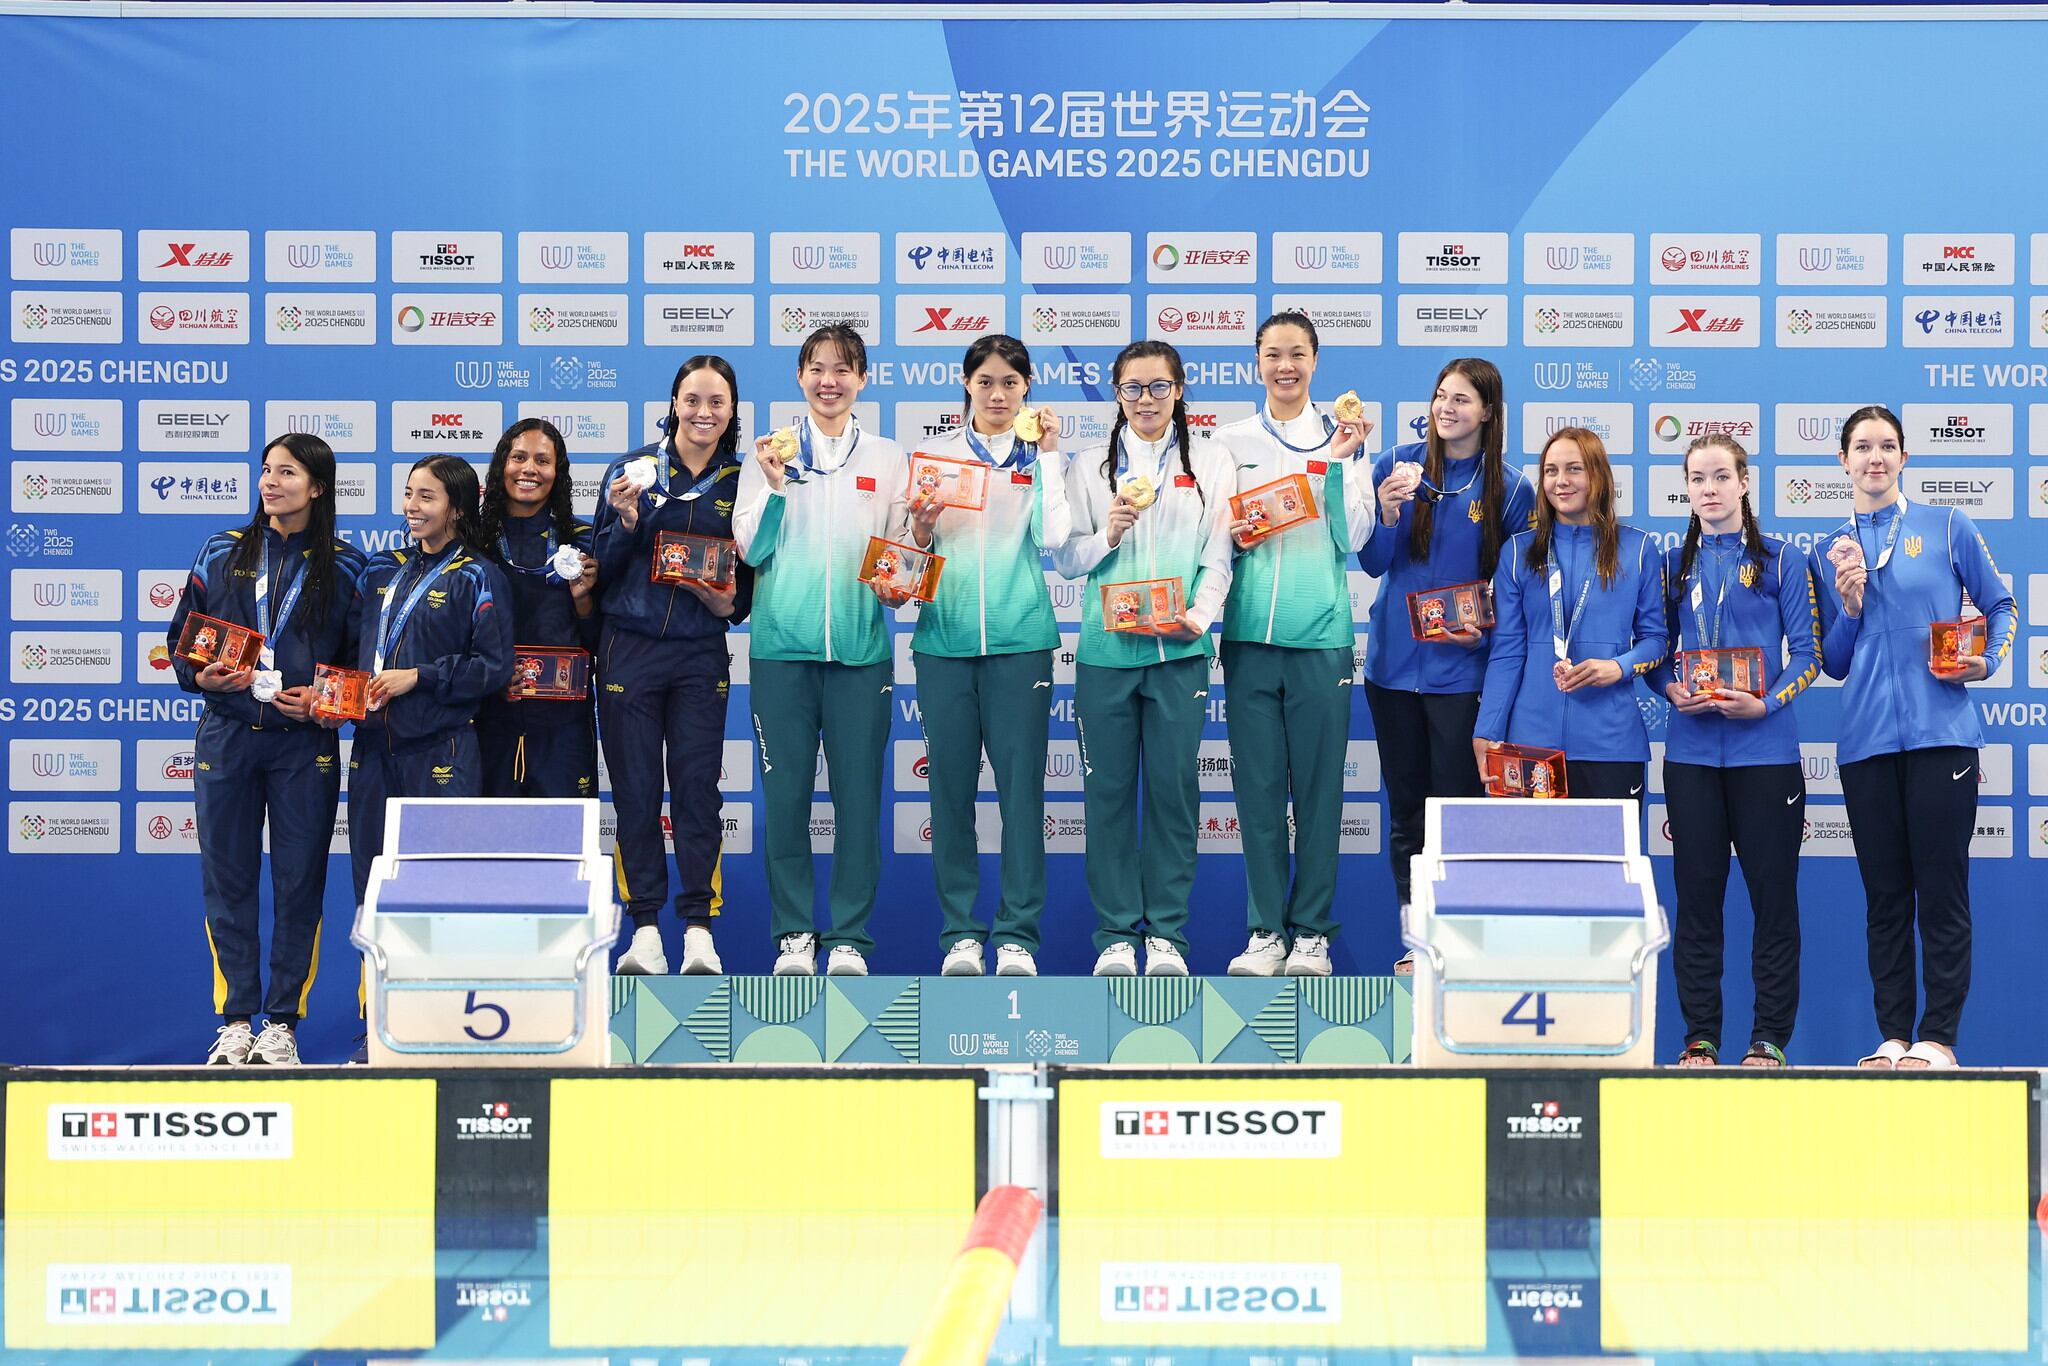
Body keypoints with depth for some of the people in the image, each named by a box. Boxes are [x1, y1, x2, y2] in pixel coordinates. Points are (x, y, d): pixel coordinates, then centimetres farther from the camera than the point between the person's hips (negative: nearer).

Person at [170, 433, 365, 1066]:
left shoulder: (345, 566, 2)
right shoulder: (222, 553, 7)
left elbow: (361, 658, 6)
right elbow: (180, 642, 10)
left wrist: (324, 698, -11)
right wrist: (202, 677, -10)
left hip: (305, 744, -1)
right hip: (227, 736, 2)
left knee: (299, 882, 1)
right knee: (227, 880, 3)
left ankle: (283, 1022, 10)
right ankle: (236, 1021, 11)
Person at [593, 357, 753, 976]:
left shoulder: (741, 482, 5)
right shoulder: (632, 470, 2)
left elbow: (750, 580, 11)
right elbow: (602, 571, 3)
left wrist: (726, 602, -9)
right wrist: (627, 523, -14)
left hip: (701, 656, 0)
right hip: (629, 650, 0)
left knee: (697, 788, -3)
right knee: (635, 791, 1)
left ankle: (699, 931, 2)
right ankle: (644, 930, 8)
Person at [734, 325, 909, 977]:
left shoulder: (887, 459, 12)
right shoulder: (769, 452, 8)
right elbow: (750, 550, 3)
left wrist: (919, 529, -8)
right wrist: (773, 485, -10)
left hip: (860, 648, 1)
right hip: (782, 645, 0)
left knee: (858, 794, -1)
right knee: (785, 794, -1)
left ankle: (849, 937, 7)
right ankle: (794, 935, 9)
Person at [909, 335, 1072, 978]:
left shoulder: (1039, 455, 8)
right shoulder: (933, 453, 10)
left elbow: (1053, 536, -7)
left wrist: (1049, 453, -7)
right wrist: (917, 528, -12)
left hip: (1019, 638, -1)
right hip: (944, 636, 1)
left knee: (1021, 783, -3)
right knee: (951, 784, 2)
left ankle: (1017, 934, 2)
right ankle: (960, 931, 9)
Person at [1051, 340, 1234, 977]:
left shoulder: (1210, 462, 9)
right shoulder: (1089, 467, 11)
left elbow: (1218, 555, 3)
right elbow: (1064, 558, 7)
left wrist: (1198, 615, -13)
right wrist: (1107, 535, -12)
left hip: (1179, 650, -1)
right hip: (1105, 649, 1)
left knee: (1173, 787, 0)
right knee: (1108, 789, 1)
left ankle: (1167, 933, 8)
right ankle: (1116, 934, 8)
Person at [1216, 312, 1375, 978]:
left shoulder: (1342, 436, 5)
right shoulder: (1232, 441, 8)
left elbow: (1354, 537, -1)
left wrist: (1338, 462, -11)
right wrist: (1230, 534, -8)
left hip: (1320, 634, -1)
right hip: (1249, 631, 1)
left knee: (1318, 785, 1)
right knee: (1257, 785, 2)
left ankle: (1311, 930, 9)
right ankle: (1266, 929, 10)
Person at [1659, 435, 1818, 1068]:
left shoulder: (1781, 561, 4)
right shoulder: (1672, 564, 11)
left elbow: (1806, 655, 0)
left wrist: (1767, 703, -16)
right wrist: (1673, 689, -9)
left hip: (1765, 749, -2)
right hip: (1692, 749, 2)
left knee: (1773, 892, 0)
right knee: (1696, 892, 3)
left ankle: (1770, 1037, 7)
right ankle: (1699, 1037, 10)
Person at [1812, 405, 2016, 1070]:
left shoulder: (1945, 527, 6)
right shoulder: (1829, 553, 14)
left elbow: (2000, 604, 11)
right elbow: (1834, 663, 14)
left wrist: (1988, 660, -6)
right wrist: (1849, 604, -2)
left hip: (1940, 733, -3)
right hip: (1865, 738, 3)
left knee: (1942, 891, -4)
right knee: (1885, 897, 6)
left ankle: (1938, 1038, 1)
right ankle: (1893, 1036, 11)